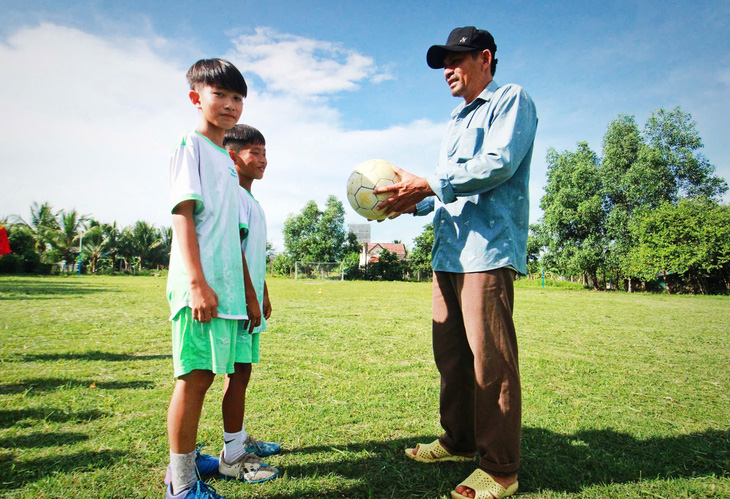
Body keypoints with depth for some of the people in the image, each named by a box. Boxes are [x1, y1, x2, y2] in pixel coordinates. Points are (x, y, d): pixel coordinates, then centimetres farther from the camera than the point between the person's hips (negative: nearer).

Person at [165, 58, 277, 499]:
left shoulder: (226, 160, 22)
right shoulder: (191, 145, -1)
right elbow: (183, 214, -12)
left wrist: (248, 292, 21)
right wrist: (197, 282, -20)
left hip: (225, 286, 8)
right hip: (200, 286, -8)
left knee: (204, 374, 14)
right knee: (195, 376, -5)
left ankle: (187, 458, 29)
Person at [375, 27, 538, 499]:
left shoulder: (512, 99, 4)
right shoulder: (457, 120, 28)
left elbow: (498, 164, -13)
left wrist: (428, 184, -14)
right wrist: (415, 203, 10)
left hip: (488, 248, -8)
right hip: (449, 250, 8)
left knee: (490, 358, -6)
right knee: (450, 351, 11)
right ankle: (459, 439, 27)